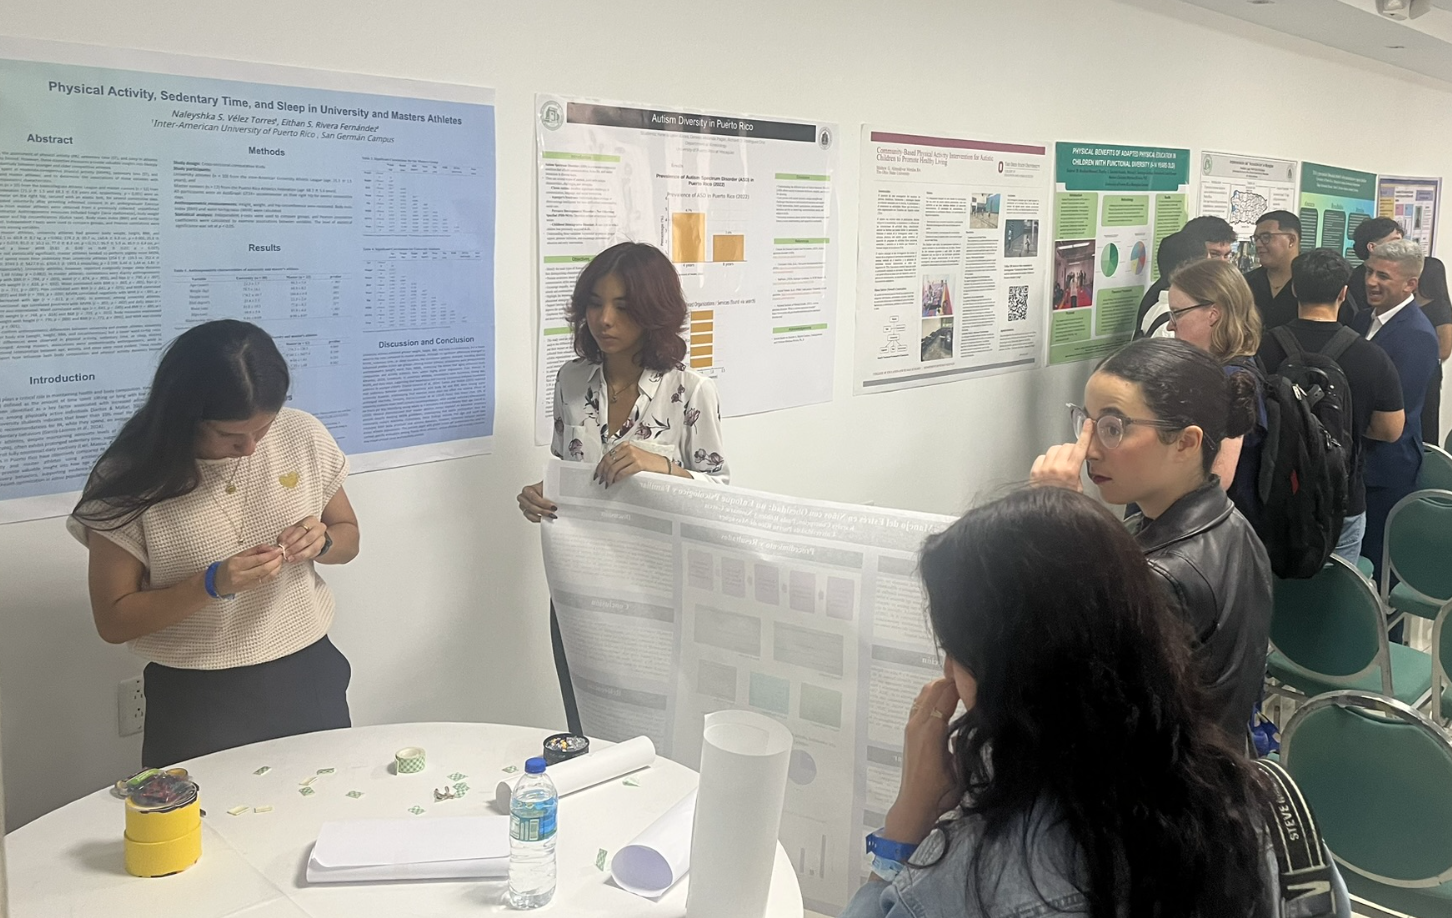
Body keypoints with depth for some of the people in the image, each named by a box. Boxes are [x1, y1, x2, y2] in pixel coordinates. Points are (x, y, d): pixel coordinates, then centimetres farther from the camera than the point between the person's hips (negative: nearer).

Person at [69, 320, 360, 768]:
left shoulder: (303, 435, -7)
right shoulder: (129, 480, -15)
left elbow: (348, 536, 8)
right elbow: (114, 621, -10)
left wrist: (322, 542, -15)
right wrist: (212, 585, -24)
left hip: (306, 680, 3)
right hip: (196, 700, -3)